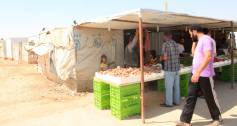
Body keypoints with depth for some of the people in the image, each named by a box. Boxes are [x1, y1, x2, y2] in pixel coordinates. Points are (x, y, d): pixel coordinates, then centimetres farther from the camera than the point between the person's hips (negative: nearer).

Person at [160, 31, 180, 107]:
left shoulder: (165, 44, -11)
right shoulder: (176, 44, 9)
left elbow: (165, 57, -16)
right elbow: (177, 56, 14)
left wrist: (161, 58, 5)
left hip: (169, 69, -7)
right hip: (177, 68, 7)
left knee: (169, 87, 2)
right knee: (176, 86, 14)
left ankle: (168, 103, 11)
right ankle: (176, 101, 24)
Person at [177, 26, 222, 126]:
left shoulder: (206, 39, -15)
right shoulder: (200, 41, 16)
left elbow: (208, 57, -27)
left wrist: (198, 72, -31)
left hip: (205, 75, -9)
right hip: (196, 74, 9)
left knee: (210, 98, 8)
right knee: (191, 97, 6)